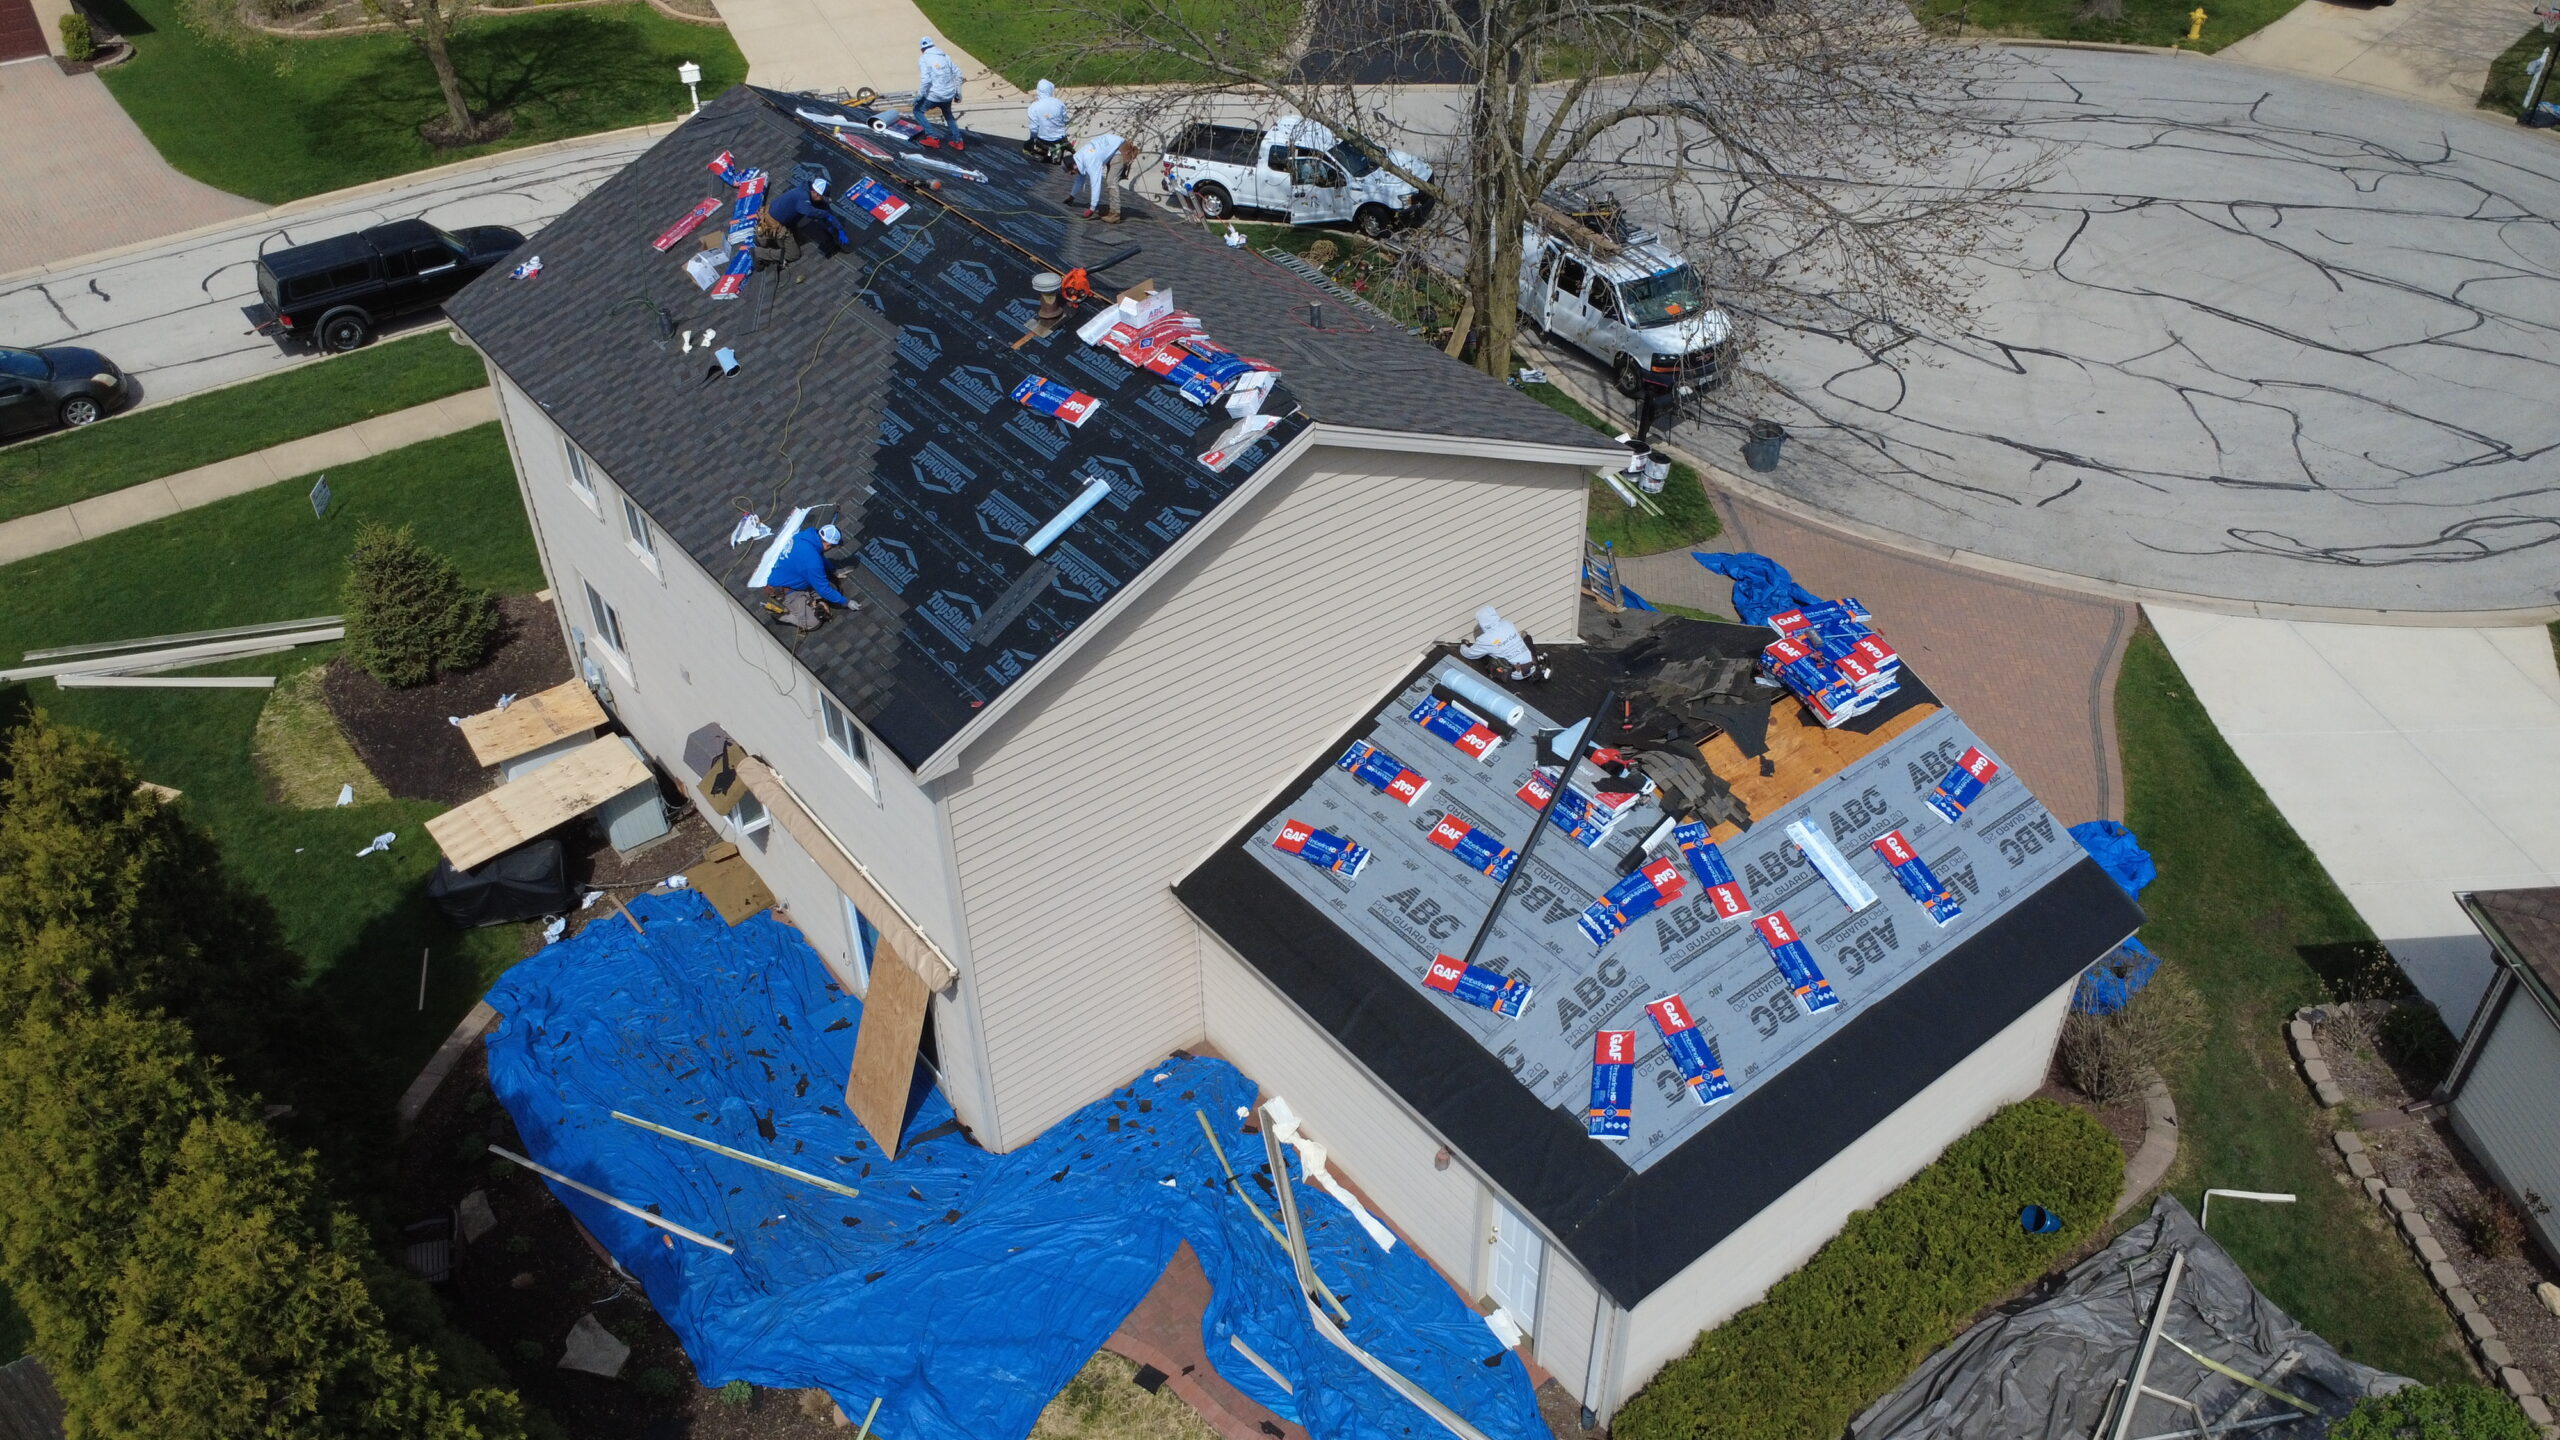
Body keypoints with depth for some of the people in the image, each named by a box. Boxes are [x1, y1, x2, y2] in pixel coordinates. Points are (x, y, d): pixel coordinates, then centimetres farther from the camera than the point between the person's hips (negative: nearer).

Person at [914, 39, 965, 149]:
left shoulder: (924, 58, -8)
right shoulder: (945, 56, 7)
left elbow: (925, 79, -19)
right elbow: (957, 73, 9)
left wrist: (919, 96, -11)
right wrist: (958, 92, 18)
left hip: (934, 96, -5)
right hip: (948, 95, 5)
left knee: (918, 111, 17)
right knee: (948, 115, 30)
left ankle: (931, 137, 8)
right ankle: (958, 141, 26)